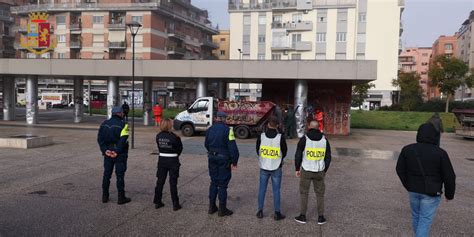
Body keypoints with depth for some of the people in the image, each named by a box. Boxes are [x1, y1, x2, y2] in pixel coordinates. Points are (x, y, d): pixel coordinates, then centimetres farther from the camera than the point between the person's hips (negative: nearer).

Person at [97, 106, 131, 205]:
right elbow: (123, 140, -21)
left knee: (106, 174, 15)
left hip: (108, 153, 5)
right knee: (120, 175, 2)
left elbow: (100, 138, -1)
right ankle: (121, 198, 6)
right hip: (120, 154, -5)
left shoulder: (104, 124, 7)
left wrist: (105, 150, -6)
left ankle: (105, 196, 21)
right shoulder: (123, 125, -11)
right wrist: (117, 151, -18)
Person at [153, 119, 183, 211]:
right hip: (172, 161, -4)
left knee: (160, 181, 13)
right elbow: (180, 148, -7)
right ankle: (175, 204, 8)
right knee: (173, 183, 2)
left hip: (162, 160, 4)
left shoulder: (158, 136, -3)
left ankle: (157, 202, 22)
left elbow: (159, 147, 4)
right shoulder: (174, 137, -18)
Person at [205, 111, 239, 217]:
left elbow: (206, 145, 14)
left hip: (212, 158, 5)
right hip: (224, 159, -5)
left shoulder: (209, 130, 4)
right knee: (222, 184, 2)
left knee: (213, 182, 16)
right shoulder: (227, 130, -13)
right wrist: (234, 162, -11)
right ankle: (222, 209, 8)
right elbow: (232, 147, -16)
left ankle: (212, 207, 21)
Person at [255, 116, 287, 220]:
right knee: (276, 190, 7)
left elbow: (258, 151, 3)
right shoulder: (280, 137, -13)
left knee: (262, 189, 13)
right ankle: (277, 213, 13)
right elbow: (284, 152, -1)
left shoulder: (261, 136, -8)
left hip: (264, 167, 2)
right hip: (276, 168, -2)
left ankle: (260, 211, 19)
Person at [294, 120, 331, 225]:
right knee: (320, 194, 13)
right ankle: (321, 217, 16)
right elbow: (328, 157, 7)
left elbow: (298, 155, -6)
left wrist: (297, 169, 5)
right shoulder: (324, 139, 2)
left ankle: (302, 216, 14)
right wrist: (325, 170, 17)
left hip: (306, 170, -2)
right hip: (319, 171, 2)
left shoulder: (304, 139, -7)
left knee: (304, 192, 10)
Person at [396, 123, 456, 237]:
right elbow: (449, 177, -10)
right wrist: (449, 194, 5)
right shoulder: (440, 153, -16)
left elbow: (400, 170, 4)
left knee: (416, 216, 21)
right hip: (431, 193, -4)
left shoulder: (407, 149, -5)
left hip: (413, 190, 4)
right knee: (425, 220, 4)